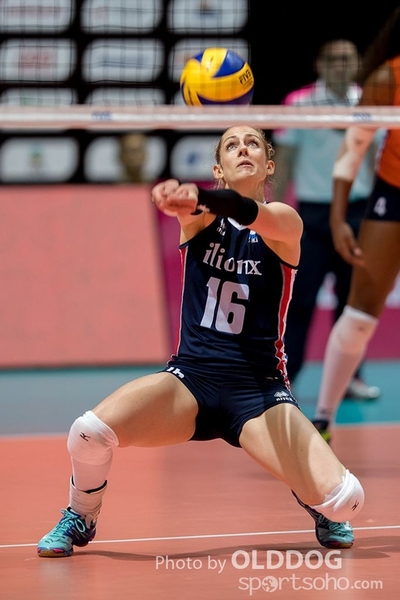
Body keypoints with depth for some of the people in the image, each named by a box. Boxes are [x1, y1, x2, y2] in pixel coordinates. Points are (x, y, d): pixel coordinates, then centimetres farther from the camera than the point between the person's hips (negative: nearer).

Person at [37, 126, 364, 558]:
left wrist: (200, 198, -50)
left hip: (259, 390, -1)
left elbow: (249, 213, -27)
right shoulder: (202, 216, 3)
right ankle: (80, 520, 5)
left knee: (343, 499, -21)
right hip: (190, 377, 1)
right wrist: (184, 193, -49)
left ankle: (314, 504, 19)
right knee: (89, 431, -27)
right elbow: (190, 207, -23)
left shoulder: (285, 223, -3)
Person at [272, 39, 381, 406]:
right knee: (299, 297, -5)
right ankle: (282, 376, -2)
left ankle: (347, 375, 16)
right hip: (313, 212, -3)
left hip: (357, 210, 3)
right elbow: (283, 162, 0)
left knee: (352, 296, 7)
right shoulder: (299, 104, -3)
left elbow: (374, 160, 12)